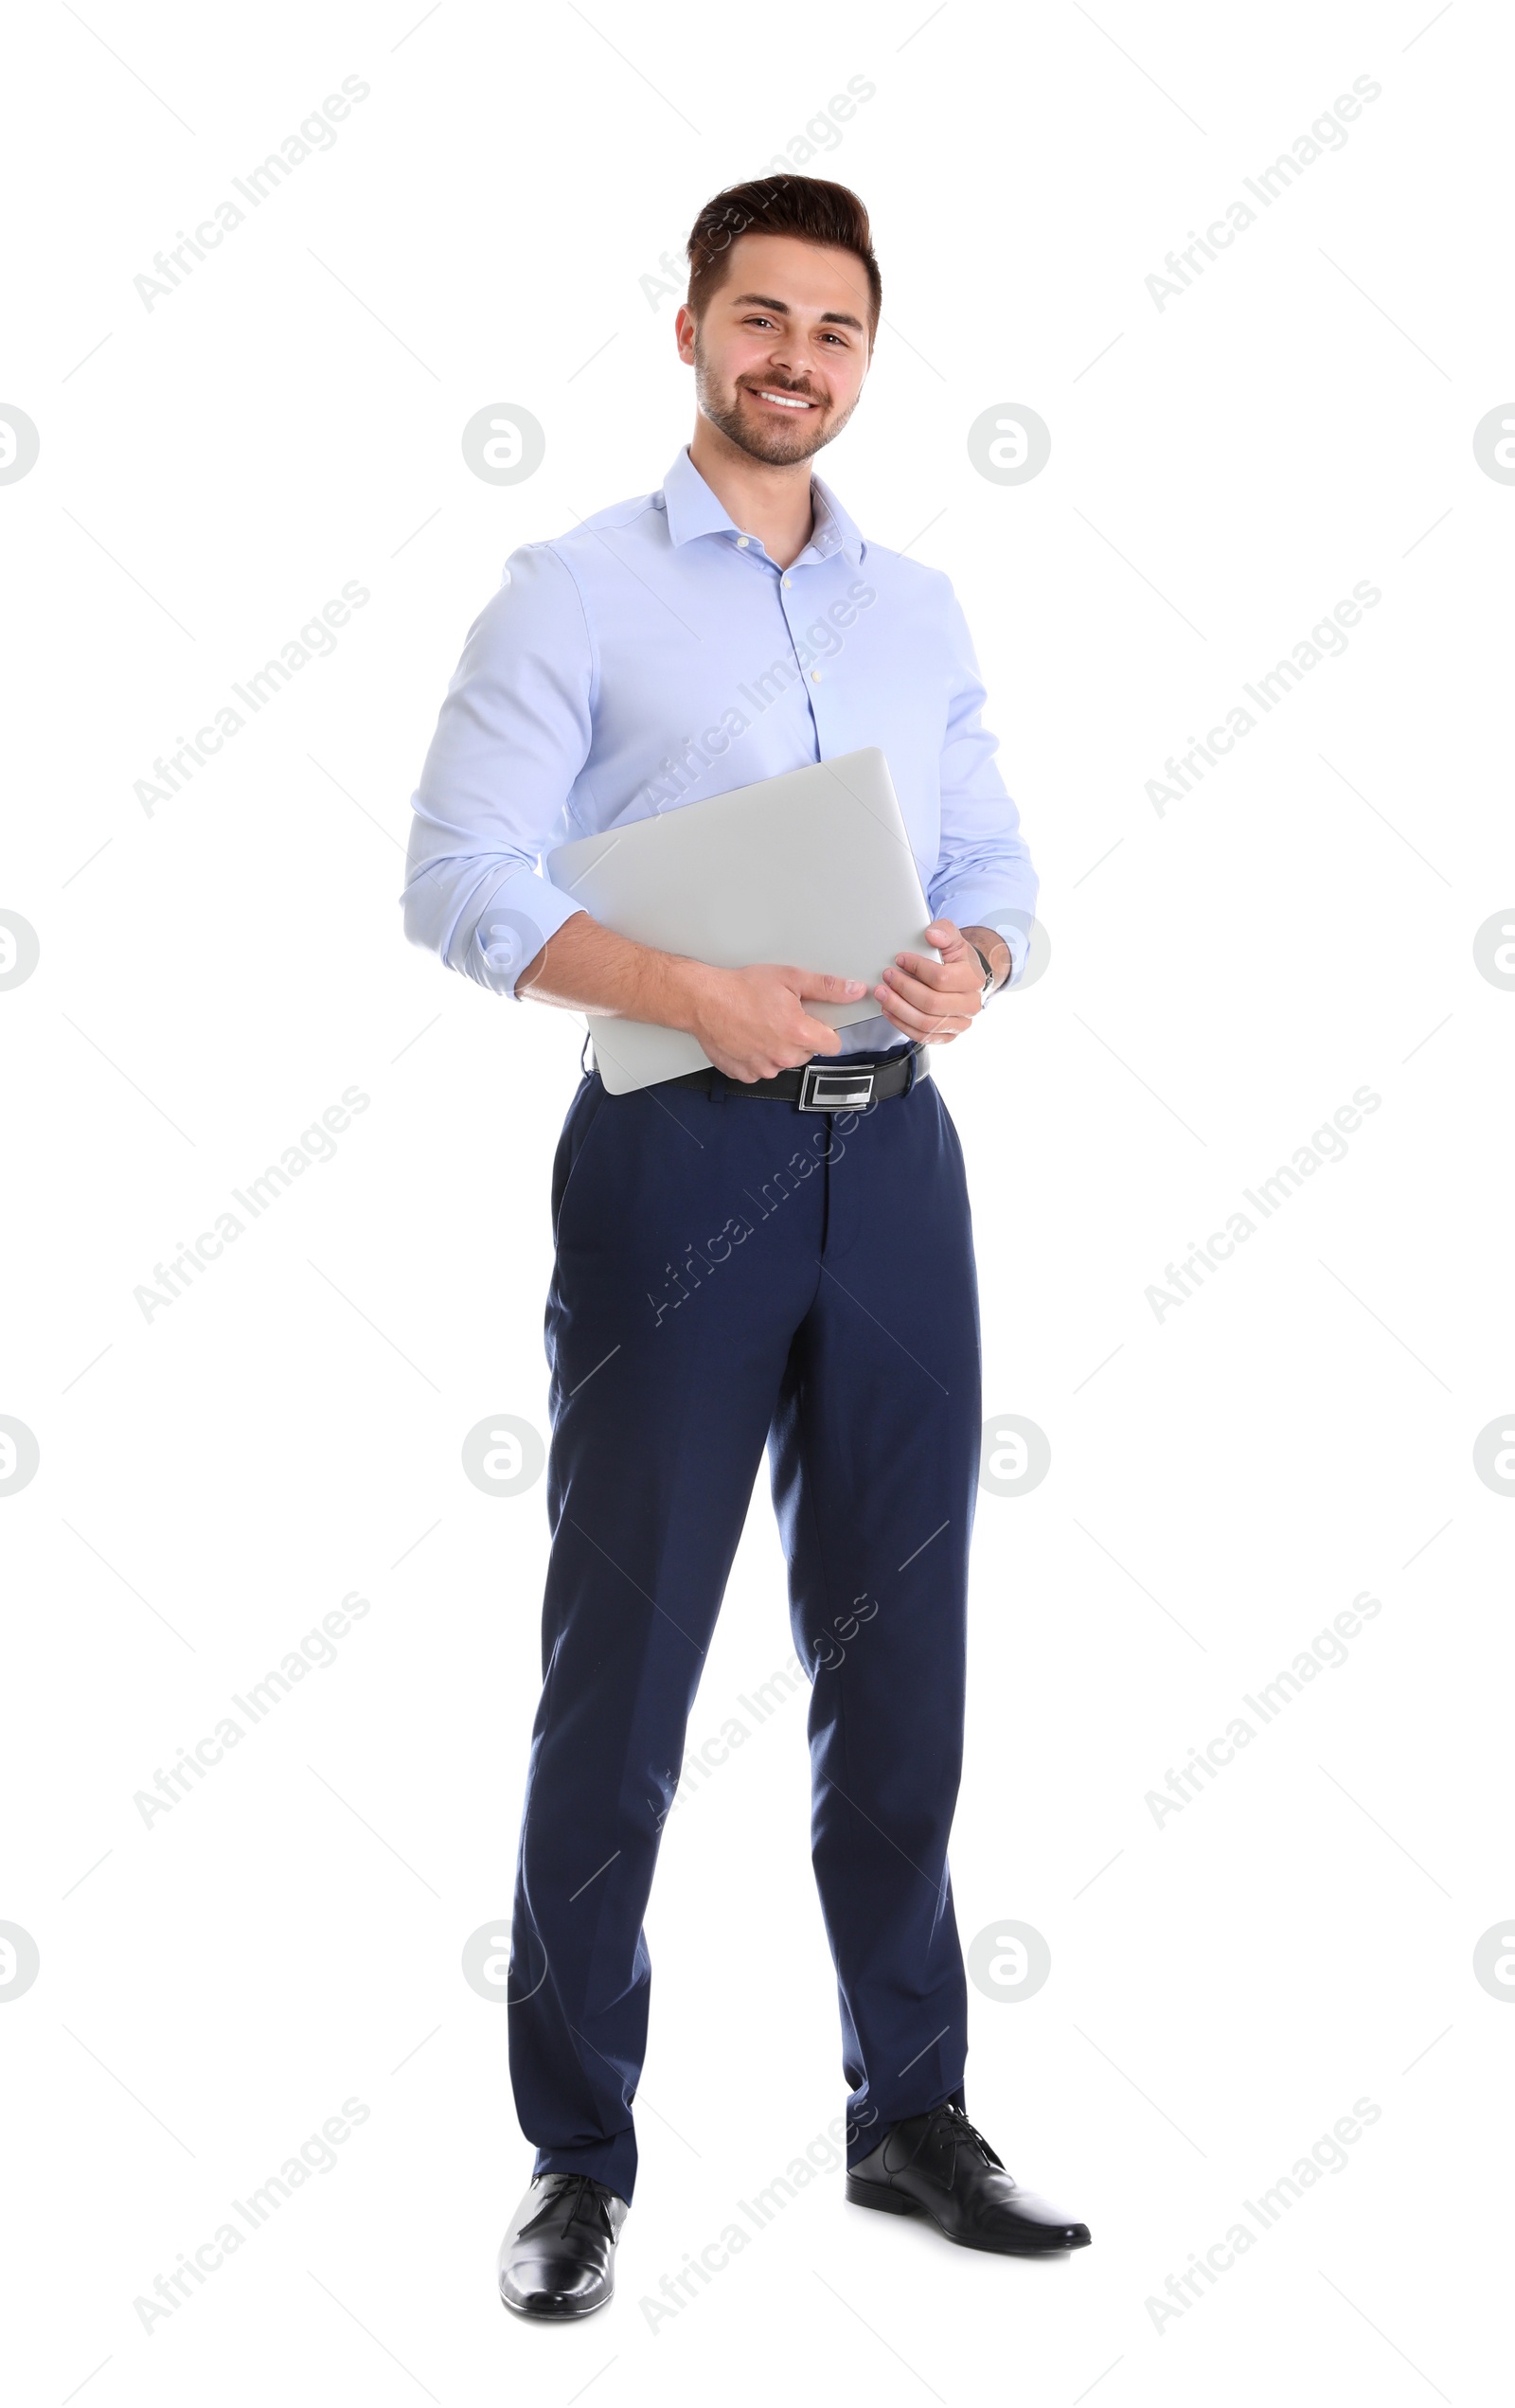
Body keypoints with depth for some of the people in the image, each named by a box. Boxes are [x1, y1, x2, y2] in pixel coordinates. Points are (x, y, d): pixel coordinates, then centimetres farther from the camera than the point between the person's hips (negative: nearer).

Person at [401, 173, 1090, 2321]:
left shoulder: (920, 606, 16)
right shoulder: (574, 590, 1)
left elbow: (995, 856, 15)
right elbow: (461, 876, -8)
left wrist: (973, 961, -8)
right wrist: (697, 993, -21)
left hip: (896, 1154, 5)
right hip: (678, 1155, -4)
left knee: (900, 1650, 10)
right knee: (624, 1662, 1)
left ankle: (913, 2114, 25)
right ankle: (577, 2158, 15)